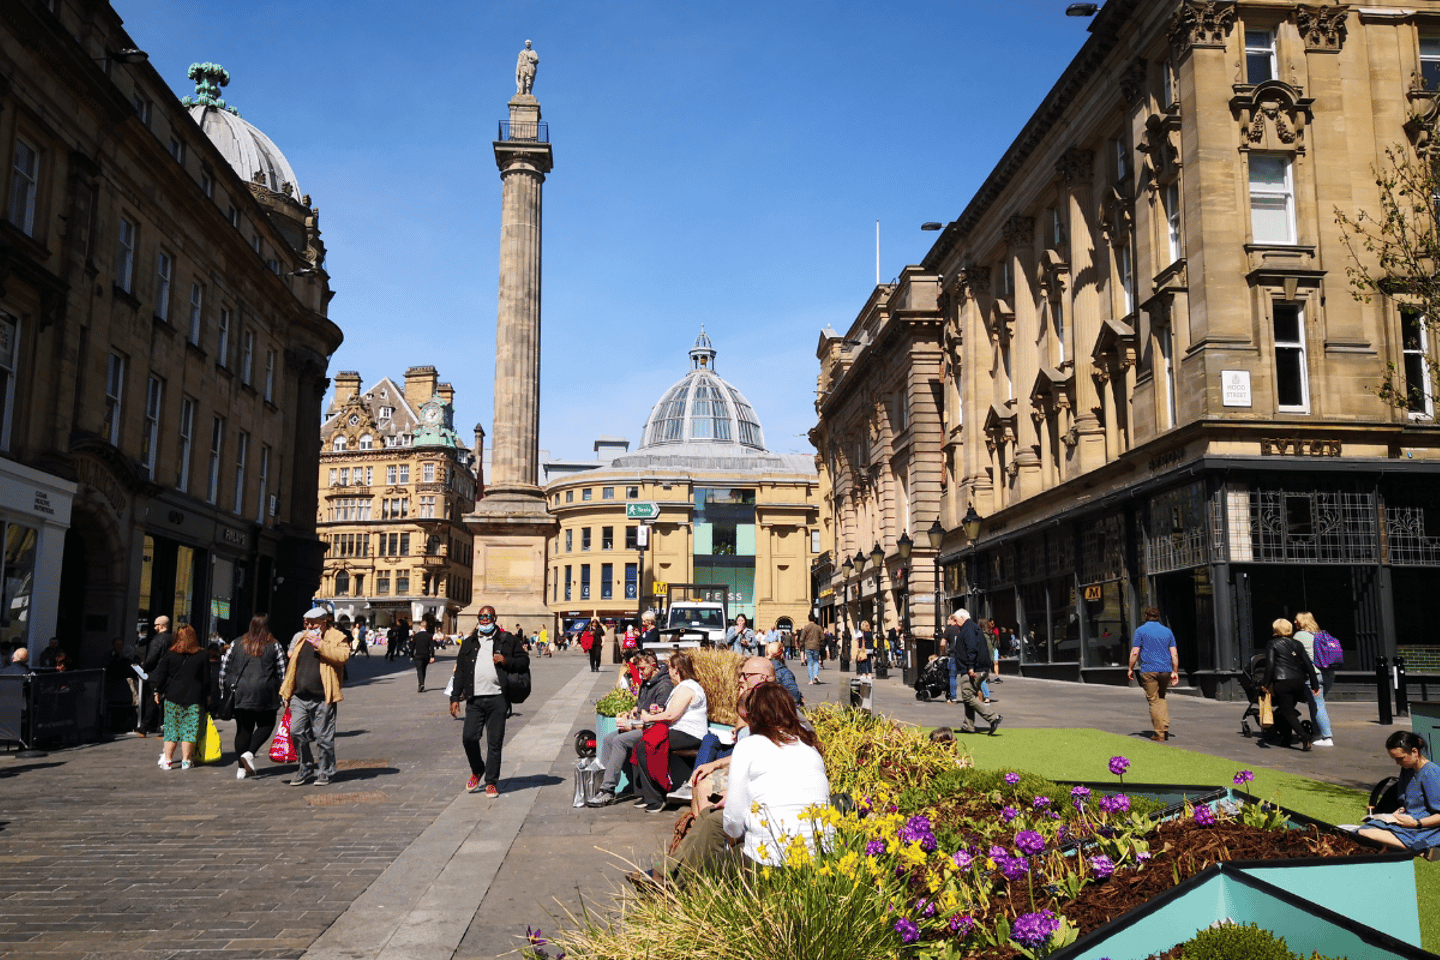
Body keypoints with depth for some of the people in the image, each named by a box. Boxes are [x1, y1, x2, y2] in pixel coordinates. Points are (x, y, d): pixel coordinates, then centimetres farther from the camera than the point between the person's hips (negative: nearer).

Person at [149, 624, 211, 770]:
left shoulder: (169, 654, 0)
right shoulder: (203, 655, 1)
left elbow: (161, 676, 4)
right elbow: (206, 678, 5)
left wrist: (158, 692, 16)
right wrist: (207, 695, 15)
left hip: (173, 696, 0)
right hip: (194, 697, 0)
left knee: (171, 728, 7)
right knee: (190, 729, 3)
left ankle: (167, 759, 6)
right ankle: (186, 760, 3)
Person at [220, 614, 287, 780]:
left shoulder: (237, 643, 8)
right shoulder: (274, 646, 0)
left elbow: (224, 668, 9)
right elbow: (282, 672, 0)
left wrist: (224, 688, 17)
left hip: (239, 693, 3)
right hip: (264, 694, -3)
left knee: (243, 729, 9)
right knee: (266, 724, 12)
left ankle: (241, 768, 9)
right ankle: (249, 753, -10)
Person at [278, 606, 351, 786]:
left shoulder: (337, 638, -1)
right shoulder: (302, 638, 18)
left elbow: (342, 656, -21)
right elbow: (292, 664, 24)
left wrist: (320, 645, -23)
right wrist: (287, 692, 20)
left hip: (322, 698, -6)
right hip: (299, 697, 6)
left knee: (323, 737, 0)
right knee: (296, 732, 4)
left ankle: (326, 772, 15)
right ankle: (306, 767, 23)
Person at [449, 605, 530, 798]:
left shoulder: (508, 640, 7)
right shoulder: (469, 643, 15)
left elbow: (524, 661, 7)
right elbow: (460, 672, 15)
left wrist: (507, 661, -11)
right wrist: (455, 697, 8)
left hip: (498, 699, -2)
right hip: (474, 700, 2)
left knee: (494, 742, 1)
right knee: (469, 737, -4)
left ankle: (491, 782, 12)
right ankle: (477, 771, 23)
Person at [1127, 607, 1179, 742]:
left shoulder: (1141, 630, 0)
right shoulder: (1167, 631, 12)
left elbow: (1135, 652, -5)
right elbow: (1174, 654, 7)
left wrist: (1130, 669, 3)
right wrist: (1175, 672, 10)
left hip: (1149, 670, -4)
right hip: (1166, 670, 4)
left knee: (1153, 700, 0)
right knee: (1161, 698, 21)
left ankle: (1160, 733, -2)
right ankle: (1165, 727, 5)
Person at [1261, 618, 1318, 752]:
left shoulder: (1272, 645, -2)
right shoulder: (1296, 645, 13)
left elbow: (1270, 665, -10)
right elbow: (1308, 664, 9)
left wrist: (1266, 683, -4)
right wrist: (1315, 684, 12)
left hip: (1282, 682, -6)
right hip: (1298, 681, 6)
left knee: (1287, 711, -2)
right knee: (1289, 710, 17)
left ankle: (1303, 735, -22)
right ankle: (1286, 739, 20)